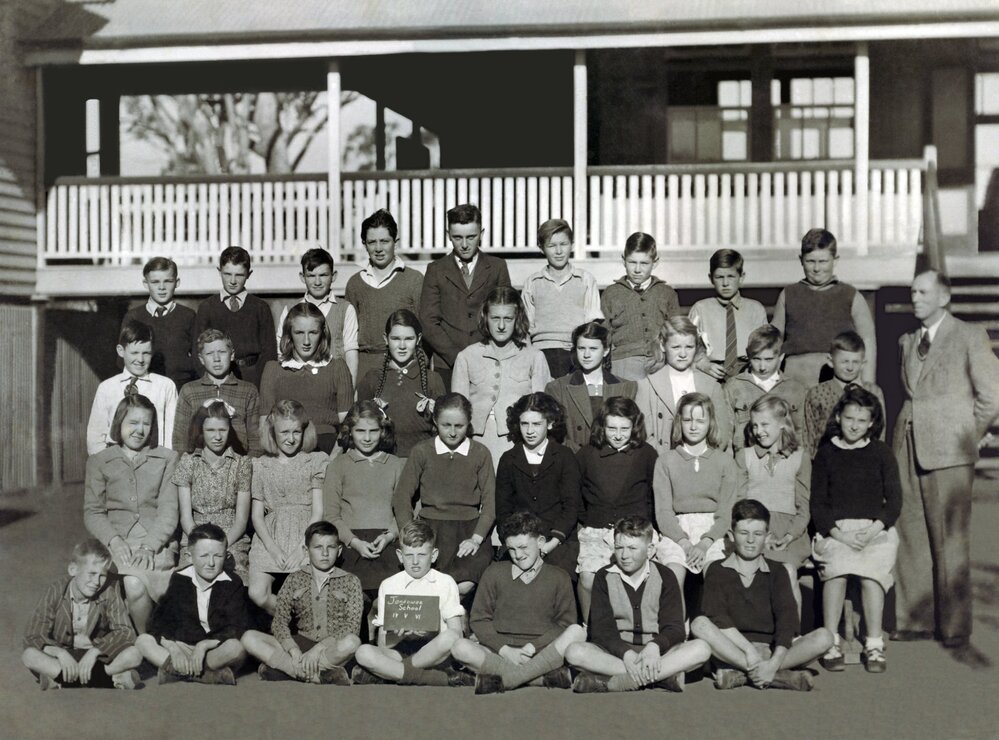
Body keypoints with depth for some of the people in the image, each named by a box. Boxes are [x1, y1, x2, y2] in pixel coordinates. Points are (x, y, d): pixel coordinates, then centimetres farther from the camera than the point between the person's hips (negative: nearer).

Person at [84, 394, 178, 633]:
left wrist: (150, 546, -14)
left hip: (158, 542, 0)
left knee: (136, 586, -31)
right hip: (119, 542, 1)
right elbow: (92, 512, 8)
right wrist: (114, 541, -11)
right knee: (134, 587, -30)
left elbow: (169, 510, 2)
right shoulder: (99, 462, 13)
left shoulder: (167, 459, 10)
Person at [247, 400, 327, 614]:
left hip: (307, 537, -2)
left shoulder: (317, 461, 8)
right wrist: (273, 549, -6)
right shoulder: (261, 465, 15)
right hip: (270, 538, 3)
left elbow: (318, 512, 2)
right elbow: (256, 514, 10)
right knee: (258, 594, -20)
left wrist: (302, 549, -11)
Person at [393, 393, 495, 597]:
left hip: (469, 526, 1)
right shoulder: (422, 452, 7)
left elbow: (489, 503, 5)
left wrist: (477, 538, -10)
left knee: (466, 584, -28)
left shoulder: (480, 454, 9)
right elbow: (401, 498, 6)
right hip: (431, 526, 0)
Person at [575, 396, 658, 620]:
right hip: (594, 531, 1)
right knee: (588, 578, -18)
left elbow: (656, 496, 14)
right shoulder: (586, 455, 7)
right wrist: (581, 522, 11)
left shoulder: (646, 454, 6)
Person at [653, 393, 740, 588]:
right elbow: (663, 510, 4)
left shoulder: (725, 461, 12)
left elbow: (726, 511, 4)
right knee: (674, 573, -29)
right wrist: (684, 542, -13)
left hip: (713, 529, 0)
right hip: (677, 530, 0)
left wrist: (705, 542, -14)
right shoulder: (665, 461, 13)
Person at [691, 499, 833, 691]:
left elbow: (787, 617, -4)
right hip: (731, 650, -2)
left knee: (823, 637, -21)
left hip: (770, 650, 2)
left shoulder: (777, 571, 12)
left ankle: (741, 674, -31)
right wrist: (749, 649, -22)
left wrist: (774, 662, -21)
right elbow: (717, 617, -7)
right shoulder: (717, 571, 8)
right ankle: (779, 676, -35)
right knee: (699, 624, -30)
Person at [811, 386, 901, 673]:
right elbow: (818, 504, 7)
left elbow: (894, 499, 8)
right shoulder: (825, 454, 11)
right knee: (836, 568, -33)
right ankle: (830, 644, -25)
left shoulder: (881, 453, 12)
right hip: (834, 529, 0)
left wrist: (873, 529, -10)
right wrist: (839, 534, -10)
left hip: (876, 529, 0)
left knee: (871, 572, -32)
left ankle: (874, 645, -23)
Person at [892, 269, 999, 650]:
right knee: (909, 537, 5)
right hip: (907, 447, 5)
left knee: (949, 542, -2)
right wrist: (906, 431, 9)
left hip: (947, 451, -5)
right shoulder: (907, 341, 17)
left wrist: (965, 438, 0)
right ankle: (914, 619, 15)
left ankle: (954, 628, 6)